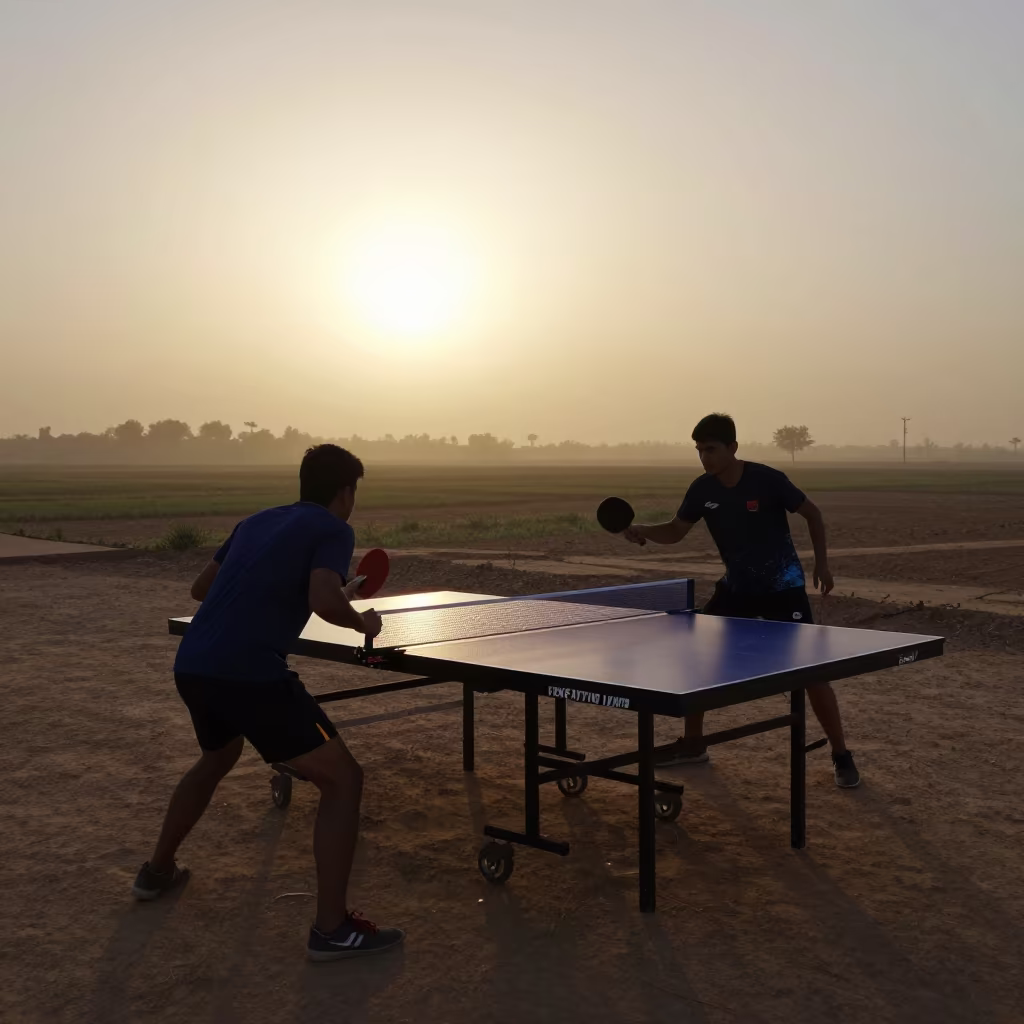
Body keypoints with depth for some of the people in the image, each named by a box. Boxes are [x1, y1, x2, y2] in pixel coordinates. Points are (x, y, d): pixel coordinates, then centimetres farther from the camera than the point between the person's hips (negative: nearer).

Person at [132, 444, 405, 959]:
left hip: (191, 666, 8)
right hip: (250, 674, -8)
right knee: (343, 779, 1)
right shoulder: (333, 529, 0)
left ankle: (157, 870, 50)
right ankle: (332, 928, -1)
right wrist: (364, 622, 2)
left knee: (218, 756, 37)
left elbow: (201, 587, 30)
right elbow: (324, 601, -17)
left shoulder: (255, 522, 21)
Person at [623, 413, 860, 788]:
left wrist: (821, 563, -11)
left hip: (782, 586, -5)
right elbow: (675, 531, 2)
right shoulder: (702, 489, -7)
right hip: (736, 586, 5)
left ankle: (841, 755, 7)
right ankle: (693, 744, 18)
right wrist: (643, 531, -17)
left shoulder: (767, 479, -21)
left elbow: (812, 513, -8)